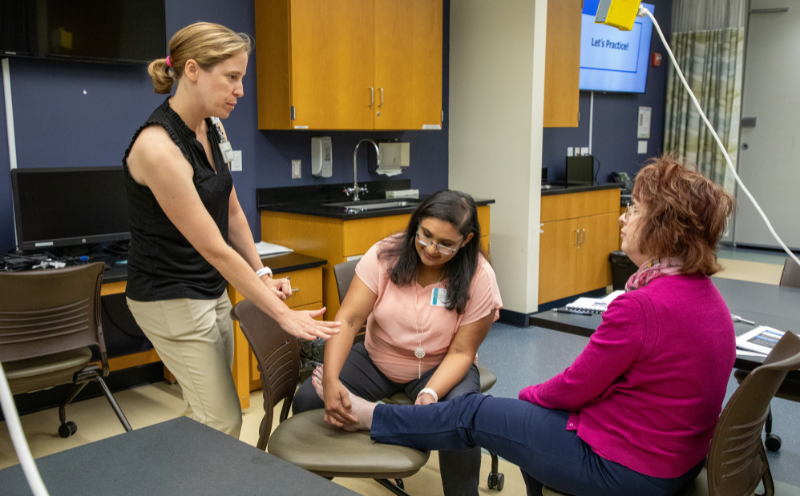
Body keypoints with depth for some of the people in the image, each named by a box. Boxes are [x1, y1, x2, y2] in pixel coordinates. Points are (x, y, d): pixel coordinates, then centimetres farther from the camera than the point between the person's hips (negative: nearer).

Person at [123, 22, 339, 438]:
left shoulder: (212, 132, 2)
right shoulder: (157, 146, -25)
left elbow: (231, 212, 13)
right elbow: (213, 248, -24)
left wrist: (262, 275, 2)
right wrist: (282, 315, -21)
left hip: (211, 289, 8)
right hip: (171, 299, -8)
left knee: (210, 414, 16)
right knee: (223, 423, -1)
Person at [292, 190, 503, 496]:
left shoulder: (479, 279, -17)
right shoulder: (385, 254, -16)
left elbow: (461, 352, -15)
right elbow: (348, 319, -20)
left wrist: (430, 394, -33)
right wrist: (331, 381, -34)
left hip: (439, 369, -2)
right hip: (376, 360, 2)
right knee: (307, 401, -15)